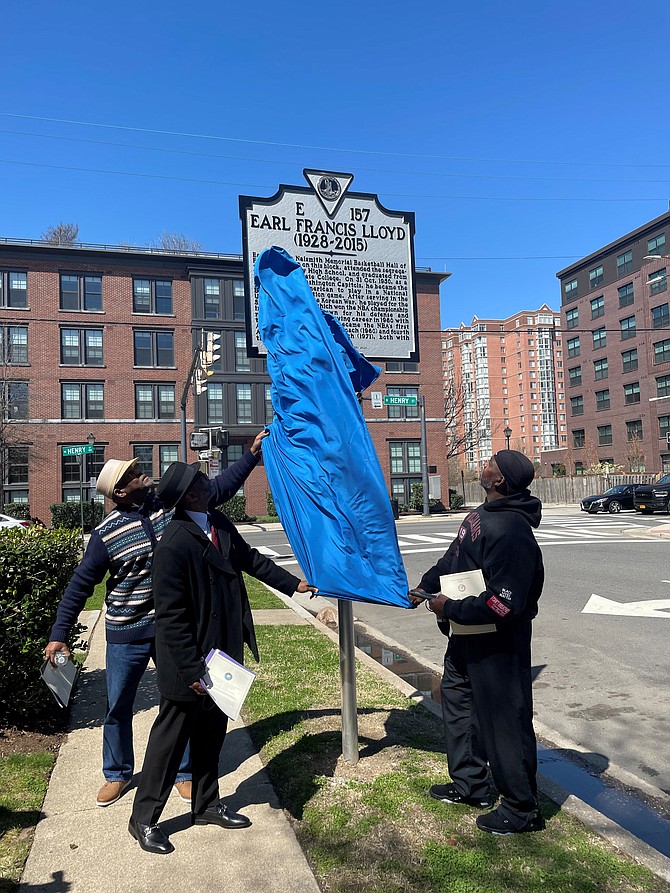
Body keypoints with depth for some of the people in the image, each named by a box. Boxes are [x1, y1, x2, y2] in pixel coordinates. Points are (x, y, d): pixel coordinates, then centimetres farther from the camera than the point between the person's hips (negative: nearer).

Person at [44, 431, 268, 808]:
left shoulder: (169, 503, -5)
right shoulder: (107, 533, -13)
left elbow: (218, 488, 2)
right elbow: (81, 585, -6)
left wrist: (252, 454, -1)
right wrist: (59, 634, -6)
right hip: (126, 634, -2)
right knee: (118, 706, 13)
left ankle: (185, 772, 31)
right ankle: (118, 774, 37)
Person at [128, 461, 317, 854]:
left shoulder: (219, 524, -1)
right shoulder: (174, 545, -27)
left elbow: (250, 558, 15)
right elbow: (171, 616, -23)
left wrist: (293, 583, 19)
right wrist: (191, 670, -20)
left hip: (223, 654, 8)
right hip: (190, 662, -8)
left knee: (212, 733, 22)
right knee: (172, 736, 9)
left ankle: (206, 804, 41)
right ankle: (144, 818, 30)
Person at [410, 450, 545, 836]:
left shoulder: (511, 530, -29)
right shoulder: (483, 515, 2)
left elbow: (503, 604, -32)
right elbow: (454, 557, 18)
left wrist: (450, 608, -22)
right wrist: (426, 586, 12)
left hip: (497, 644, -11)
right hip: (468, 636, 11)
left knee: (504, 720, 4)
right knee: (457, 699, 23)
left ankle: (521, 808, 24)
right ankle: (470, 784, 41)